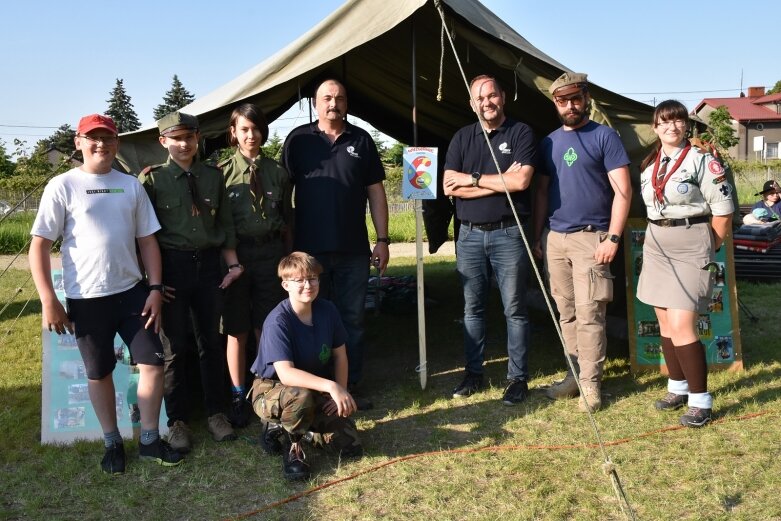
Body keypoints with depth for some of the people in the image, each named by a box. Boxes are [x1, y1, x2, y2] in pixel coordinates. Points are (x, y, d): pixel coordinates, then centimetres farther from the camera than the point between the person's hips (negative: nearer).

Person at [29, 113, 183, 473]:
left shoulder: (131, 186, 6)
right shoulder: (63, 186, -4)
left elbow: (147, 240, 9)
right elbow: (39, 245, -6)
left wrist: (155, 288, 0)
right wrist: (48, 301, -11)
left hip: (132, 291, 3)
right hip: (86, 298, -3)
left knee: (152, 363, 3)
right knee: (99, 373, 10)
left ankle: (150, 441, 19)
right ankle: (113, 444, 28)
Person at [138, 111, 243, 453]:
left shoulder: (213, 177, 7)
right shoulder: (152, 179, -3)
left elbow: (225, 225, 12)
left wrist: (233, 263, 4)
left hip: (208, 264, 3)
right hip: (172, 265, -3)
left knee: (210, 341, 12)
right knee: (175, 346, 6)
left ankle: (215, 412, 27)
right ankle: (177, 420, 21)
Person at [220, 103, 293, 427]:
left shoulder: (277, 172, 7)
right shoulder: (223, 172, 1)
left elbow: (287, 221, 11)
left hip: (270, 253, 2)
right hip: (235, 253, -1)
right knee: (237, 331, 7)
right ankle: (238, 397, 20)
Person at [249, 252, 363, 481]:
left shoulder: (327, 310, -10)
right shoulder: (277, 321, -28)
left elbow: (340, 355, 1)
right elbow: (286, 374, -37)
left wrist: (341, 394, -10)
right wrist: (331, 386, -47)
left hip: (316, 391, 5)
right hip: (272, 391, -5)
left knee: (352, 447, -6)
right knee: (301, 396, -41)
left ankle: (305, 425, 20)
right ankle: (289, 441, -8)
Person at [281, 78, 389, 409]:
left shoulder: (361, 140, 8)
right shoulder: (298, 140, 4)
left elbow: (376, 192, 8)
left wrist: (382, 239, 3)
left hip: (354, 250, 1)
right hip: (309, 249, -1)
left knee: (352, 319, 7)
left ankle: (350, 385, 19)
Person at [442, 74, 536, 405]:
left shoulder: (520, 133, 0)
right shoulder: (462, 138, 10)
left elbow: (521, 181, -15)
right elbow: (449, 187, -3)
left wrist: (473, 178, -8)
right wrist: (499, 183, -10)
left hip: (508, 233, -3)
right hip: (470, 234, 4)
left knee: (514, 309, 2)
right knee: (473, 308, 11)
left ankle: (518, 377, 13)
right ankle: (473, 373, 22)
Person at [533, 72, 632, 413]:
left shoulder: (604, 136, -1)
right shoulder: (549, 142, 14)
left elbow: (622, 191, -7)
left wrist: (613, 238, -14)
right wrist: (537, 236, 11)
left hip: (590, 238, -5)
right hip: (555, 238, 5)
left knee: (589, 315, -6)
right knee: (566, 313, 10)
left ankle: (591, 383, 4)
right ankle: (574, 374, 20)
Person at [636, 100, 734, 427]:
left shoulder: (702, 161, -9)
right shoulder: (648, 165, 10)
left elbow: (723, 208, -8)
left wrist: (710, 247, -2)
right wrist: (660, 236, 11)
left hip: (690, 248, -7)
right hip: (656, 247, 7)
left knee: (681, 326, -12)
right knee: (664, 322, 11)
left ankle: (700, 400, 0)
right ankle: (678, 387, 25)